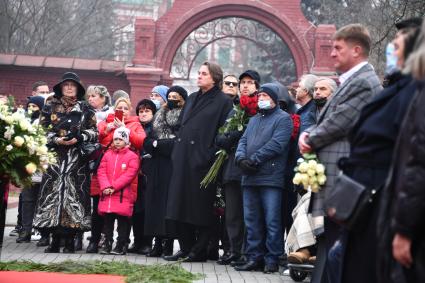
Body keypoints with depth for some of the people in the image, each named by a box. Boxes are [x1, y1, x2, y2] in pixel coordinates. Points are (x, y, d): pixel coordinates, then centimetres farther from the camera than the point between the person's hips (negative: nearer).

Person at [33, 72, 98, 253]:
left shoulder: (85, 109, 10)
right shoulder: (50, 107, 10)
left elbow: (93, 132, 5)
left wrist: (78, 138, -11)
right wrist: (56, 139, -11)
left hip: (77, 159, 0)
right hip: (55, 157, 1)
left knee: (74, 194, -6)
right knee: (54, 194, -5)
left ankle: (70, 240, -2)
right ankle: (55, 239, 0)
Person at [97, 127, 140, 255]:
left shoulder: (132, 156, -2)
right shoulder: (108, 154, 12)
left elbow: (129, 174, -11)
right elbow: (101, 171, 5)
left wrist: (114, 187, -16)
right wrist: (105, 187, -12)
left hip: (123, 195, -4)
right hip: (107, 194, 4)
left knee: (122, 221, -1)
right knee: (108, 220, 8)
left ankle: (120, 246, 3)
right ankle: (107, 245, 14)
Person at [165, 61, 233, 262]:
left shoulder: (223, 102, -3)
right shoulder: (192, 99, 18)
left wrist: (211, 155, -16)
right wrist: (176, 153, 12)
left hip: (203, 161, -7)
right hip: (183, 160, 7)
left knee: (201, 207, -2)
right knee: (181, 206, 7)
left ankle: (199, 251, 5)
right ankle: (186, 248, 14)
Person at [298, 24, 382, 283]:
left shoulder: (363, 83, -13)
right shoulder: (351, 81, 19)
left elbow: (337, 124, -17)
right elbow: (326, 120, 21)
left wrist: (309, 141, -1)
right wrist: (308, 135, 0)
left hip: (340, 182, -10)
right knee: (326, 244, 13)